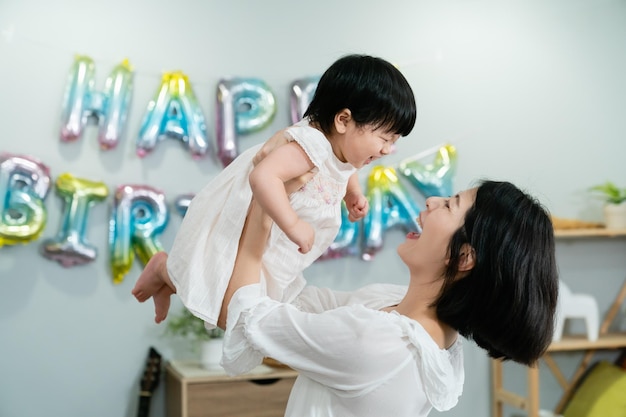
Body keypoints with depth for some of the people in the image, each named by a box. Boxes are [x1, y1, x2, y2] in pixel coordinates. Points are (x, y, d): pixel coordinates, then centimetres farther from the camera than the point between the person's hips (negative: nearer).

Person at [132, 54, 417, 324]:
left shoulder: (344, 149, -5)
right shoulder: (311, 144, -36)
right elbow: (262, 177, -50)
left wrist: (353, 195, 5)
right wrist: (293, 225, -46)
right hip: (236, 227, -9)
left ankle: (175, 279, 36)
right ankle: (164, 270, 14)